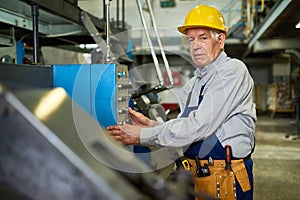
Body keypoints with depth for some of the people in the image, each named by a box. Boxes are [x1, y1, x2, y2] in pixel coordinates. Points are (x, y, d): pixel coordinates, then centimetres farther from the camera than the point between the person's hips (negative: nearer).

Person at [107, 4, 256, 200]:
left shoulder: (233, 70, -13)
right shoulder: (193, 84, 13)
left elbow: (199, 126, -22)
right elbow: (183, 129, 10)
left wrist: (143, 136, -19)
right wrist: (150, 124, -7)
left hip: (226, 180, -7)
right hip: (195, 176, 7)